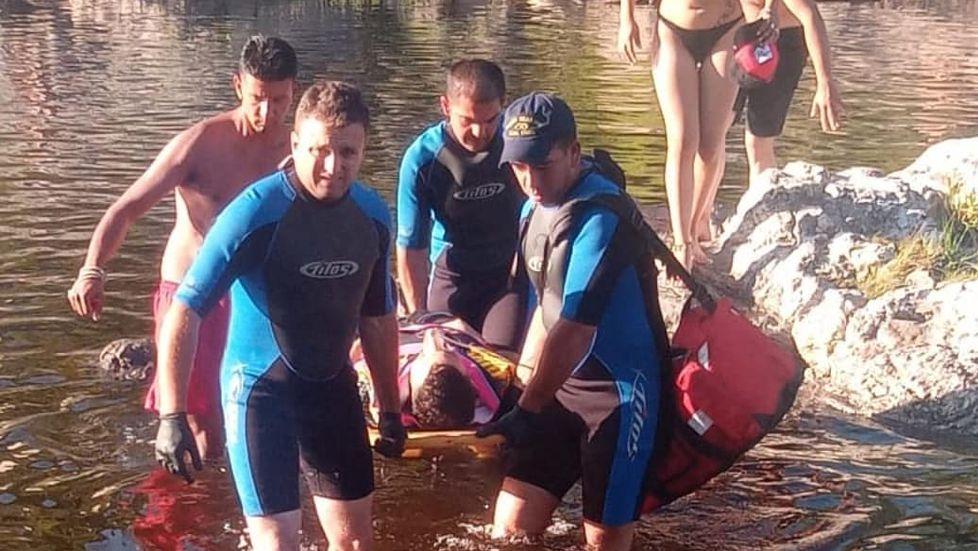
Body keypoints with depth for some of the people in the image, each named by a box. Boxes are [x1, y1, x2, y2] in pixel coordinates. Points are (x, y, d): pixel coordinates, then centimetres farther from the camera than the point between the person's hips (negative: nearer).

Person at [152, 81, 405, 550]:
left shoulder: (373, 214, -3)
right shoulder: (256, 212, -21)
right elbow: (185, 312, -20)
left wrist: (391, 409, 13)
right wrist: (172, 415, -27)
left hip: (333, 388, 5)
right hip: (260, 389, -5)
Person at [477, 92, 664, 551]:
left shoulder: (601, 216, -22)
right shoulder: (534, 207, 6)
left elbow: (575, 330, -25)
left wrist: (528, 411, -20)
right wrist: (521, 381, 23)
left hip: (618, 391, -7)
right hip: (559, 386, 8)